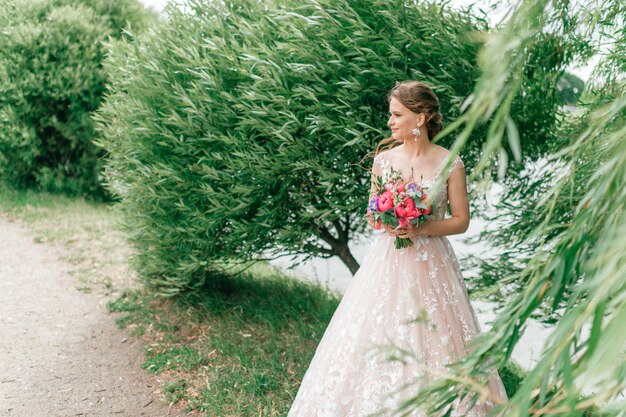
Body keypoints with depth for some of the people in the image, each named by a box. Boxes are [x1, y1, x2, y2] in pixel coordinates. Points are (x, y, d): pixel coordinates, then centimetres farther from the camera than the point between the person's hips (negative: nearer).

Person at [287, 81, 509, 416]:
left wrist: (422, 228, -16)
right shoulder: (383, 159, 2)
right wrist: (386, 223, -11)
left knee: (433, 345, 1)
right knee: (375, 341, 4)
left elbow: (461, 221, -1)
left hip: (431, 265, -2)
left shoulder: (450, 164, -5)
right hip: (387, 262, 2)